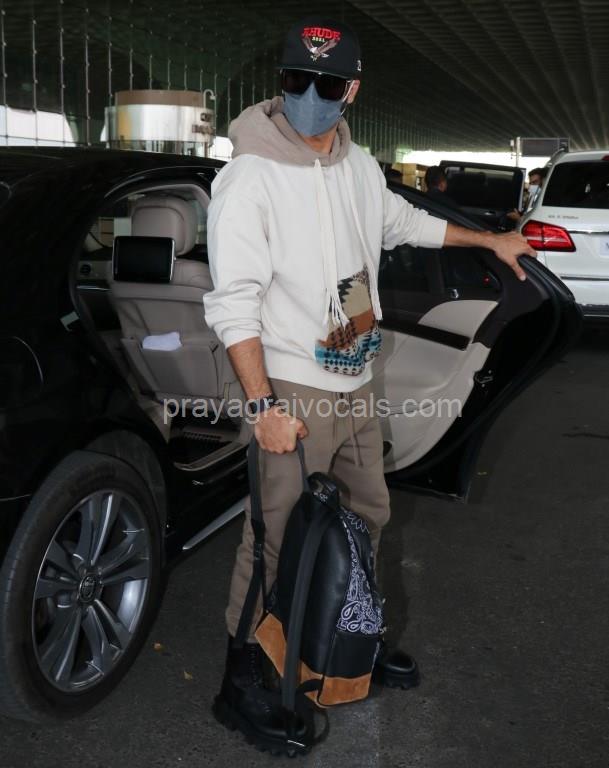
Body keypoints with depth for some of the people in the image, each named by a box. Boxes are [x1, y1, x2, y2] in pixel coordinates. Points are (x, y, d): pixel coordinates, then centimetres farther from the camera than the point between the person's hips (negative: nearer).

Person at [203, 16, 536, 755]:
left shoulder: (360, 166, 5)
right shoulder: (249, 177, -16)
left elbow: (405, 222, 25)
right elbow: (232, 303, -19)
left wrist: (490, 239, 34)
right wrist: (264, 404, -23)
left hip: (357, 385, 8)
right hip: (292, 391, -7)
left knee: (368, 515, 19)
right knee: (274, 539, -1)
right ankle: (240, 683, 17)